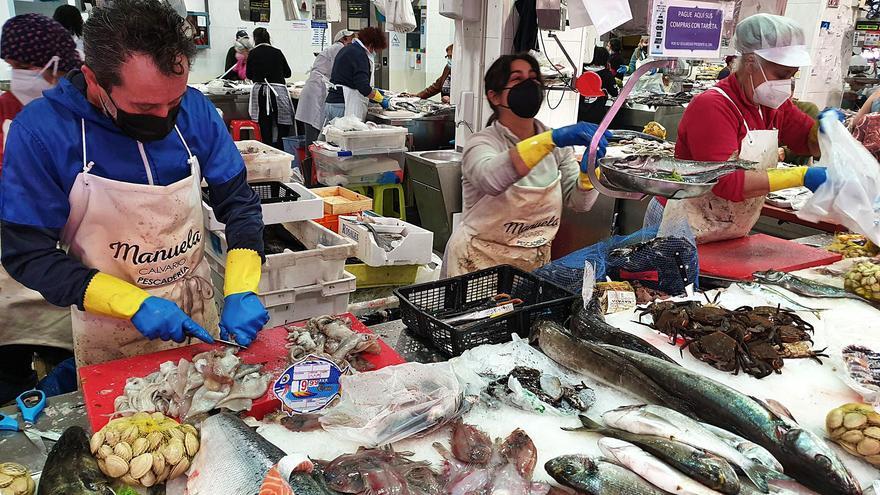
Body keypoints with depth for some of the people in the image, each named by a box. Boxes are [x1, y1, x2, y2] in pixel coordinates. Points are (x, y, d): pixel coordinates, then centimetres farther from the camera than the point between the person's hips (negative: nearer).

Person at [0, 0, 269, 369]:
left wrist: (241, 291, -20)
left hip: (199, 313, 3)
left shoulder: (195, 110, -13)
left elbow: (239, 204, -7)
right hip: (108, 331, -2)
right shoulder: (39, 132, -20)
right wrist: (135, 304, -27)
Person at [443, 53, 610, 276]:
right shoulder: (483, 142, -11)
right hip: (481, 262, -4)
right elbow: (490, 179, -35)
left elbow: (580, 202, 0)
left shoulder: (557, 143, 4)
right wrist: (552, 139, -43)